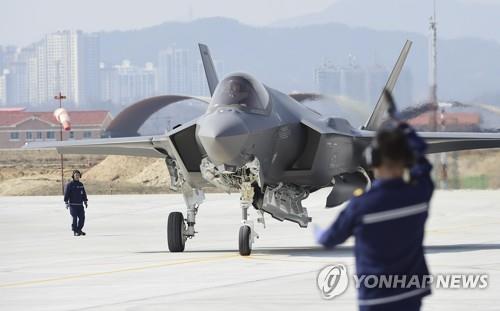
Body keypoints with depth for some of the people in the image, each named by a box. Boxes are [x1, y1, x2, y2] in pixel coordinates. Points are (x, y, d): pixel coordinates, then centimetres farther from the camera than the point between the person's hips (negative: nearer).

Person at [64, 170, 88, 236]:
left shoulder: (81, 184, 13)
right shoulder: (69, 185, -4)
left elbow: (84, 194, 19)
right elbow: (66, 194, -7)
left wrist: (85, 202, 14)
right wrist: (66, 203, -12)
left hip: (80, 205, 5)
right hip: (73, 205, -5)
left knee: (82, 217, -1)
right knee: (74, 218, -7)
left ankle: (79, 230, 11)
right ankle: (75, 231, 0)